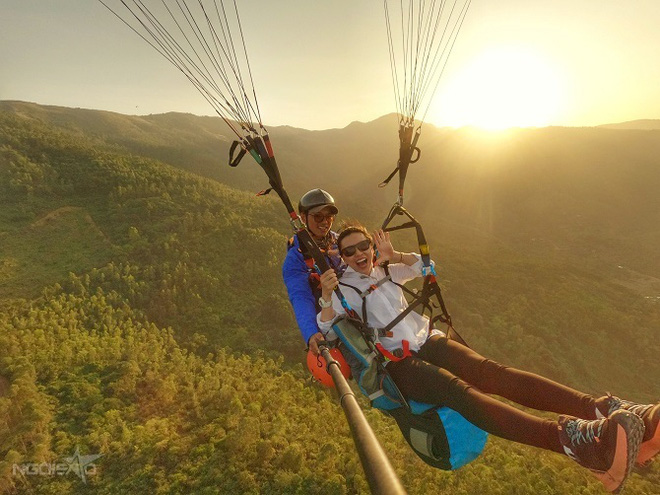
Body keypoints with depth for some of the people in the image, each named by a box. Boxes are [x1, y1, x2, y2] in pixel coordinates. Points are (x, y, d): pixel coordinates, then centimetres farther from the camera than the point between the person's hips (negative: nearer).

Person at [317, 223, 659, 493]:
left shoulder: (384, 272, 19)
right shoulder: (342, 288, 5)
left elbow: (422, 264, 26)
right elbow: (328, 332, -4)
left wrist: (394, 255, 10)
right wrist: (327, 296, -21)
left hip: (427, 340, 6)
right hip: (397, 363, -5)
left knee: (492, 372, -20)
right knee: (459, 390, -32)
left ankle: (602, 409, -36)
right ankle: (569, 437, -55)